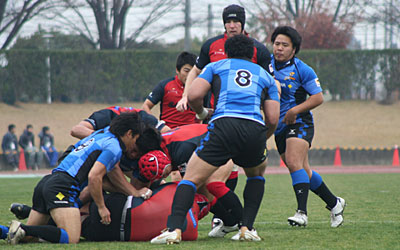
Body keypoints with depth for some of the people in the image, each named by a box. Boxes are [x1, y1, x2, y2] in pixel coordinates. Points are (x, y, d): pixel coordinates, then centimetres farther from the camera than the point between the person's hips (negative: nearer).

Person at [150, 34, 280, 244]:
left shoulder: (216, 66, 23)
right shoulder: (265, 75, 28)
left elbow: (193, 96, 6)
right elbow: (273, 119, 18)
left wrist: (201, 112, 27)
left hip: (223, 124, -2)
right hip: (255, 128, 2)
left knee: (191, 178, 1)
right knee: (257, 174, 31)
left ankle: (174, 229, -19)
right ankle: (247, 228, 17)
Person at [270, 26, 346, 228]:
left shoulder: (302, 70, -9)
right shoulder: (267, 63, 4)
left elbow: (318, 97, -7)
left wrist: (295, 110, -19)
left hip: (299, 123, -6)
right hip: (279, 127, 6)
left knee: (294, 163, -25)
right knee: (303, 171, 11)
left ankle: (301, 212, -30)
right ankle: (334, 203, 28)